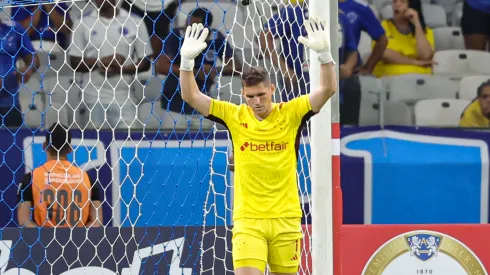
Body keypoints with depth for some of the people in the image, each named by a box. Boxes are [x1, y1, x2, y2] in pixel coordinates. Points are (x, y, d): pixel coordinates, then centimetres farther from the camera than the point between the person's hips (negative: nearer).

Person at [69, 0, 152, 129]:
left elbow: (145, 61, 4)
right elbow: (75, 61, 1)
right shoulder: (83, 23, 4)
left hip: (123, 98, 0)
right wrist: (101, 62, -15)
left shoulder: (134, 22, 4)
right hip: (93, 98, 0)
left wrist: (122, 68, -14)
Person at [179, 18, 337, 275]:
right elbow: (192, 96, -2)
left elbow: (327, 89, -9)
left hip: (286, 218, 1)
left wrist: (324, 52, -24)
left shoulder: (290, 113, -1)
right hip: (247, 219, -1)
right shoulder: (235, 116, 1)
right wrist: (187, 60, -16)